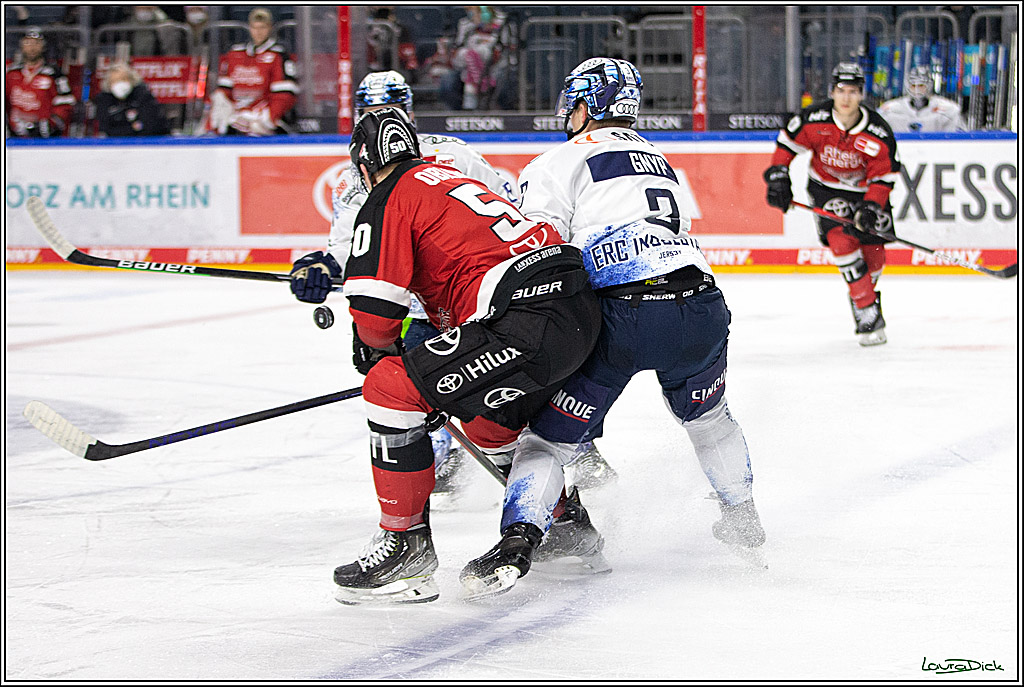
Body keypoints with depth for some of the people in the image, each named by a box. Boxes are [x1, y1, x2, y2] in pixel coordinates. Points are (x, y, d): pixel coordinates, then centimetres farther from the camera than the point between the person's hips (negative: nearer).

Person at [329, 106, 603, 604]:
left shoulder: (388, 200, 1)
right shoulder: (453, 179, 28)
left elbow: (373, 307, -7)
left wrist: (379, 350, 15)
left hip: (526, 320, -9)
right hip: (582, 311, 9)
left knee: (393, 388, -6)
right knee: (487, 418, 32)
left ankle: (407, 543, -2)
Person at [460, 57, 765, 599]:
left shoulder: (564, 162, 10)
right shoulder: (659, 163, 32)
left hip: (620, 318, -5)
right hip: (699, 305, 5)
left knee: (550, 436, 3)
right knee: (707, 415, 34)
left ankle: (518, 540, -16)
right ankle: (742, 517, 44)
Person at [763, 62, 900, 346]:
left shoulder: (878, 133, -21)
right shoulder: (814, 119, -20)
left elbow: (883, 176, -16)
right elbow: (788, 142, -4)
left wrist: (871, 207, -28)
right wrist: (778, 176, -11)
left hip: (866, 190, 1)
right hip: (826, 188, -1)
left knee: (873, 252, 0)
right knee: (841, 239, -22)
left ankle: (863, 292, 35)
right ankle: (867, 312, -17)